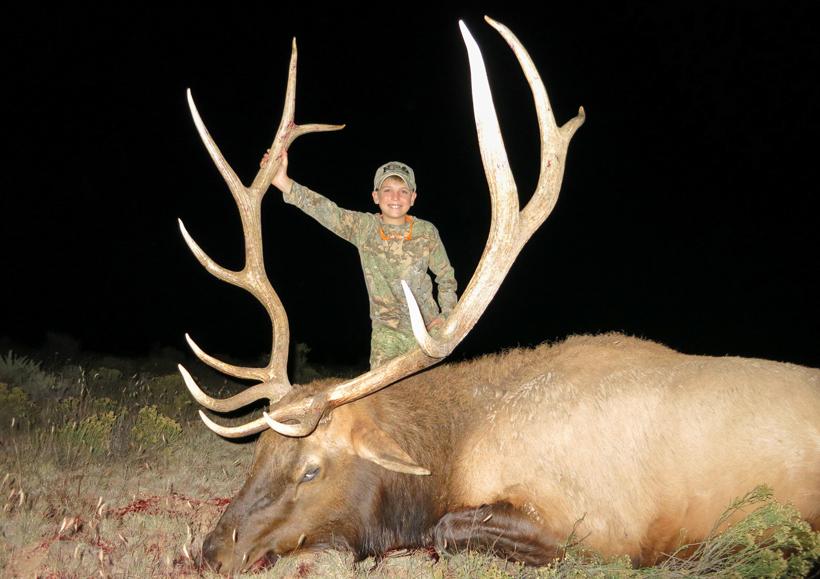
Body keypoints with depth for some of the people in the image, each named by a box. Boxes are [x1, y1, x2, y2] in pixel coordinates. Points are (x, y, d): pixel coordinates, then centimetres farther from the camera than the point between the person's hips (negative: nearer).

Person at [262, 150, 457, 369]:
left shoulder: (426, 232, -4)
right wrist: (284, 183, -33)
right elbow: (325, 210, -19)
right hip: (386, 330, 0)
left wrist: (446, 315, -7)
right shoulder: (364, 227, -5)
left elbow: (446, 277, 7)